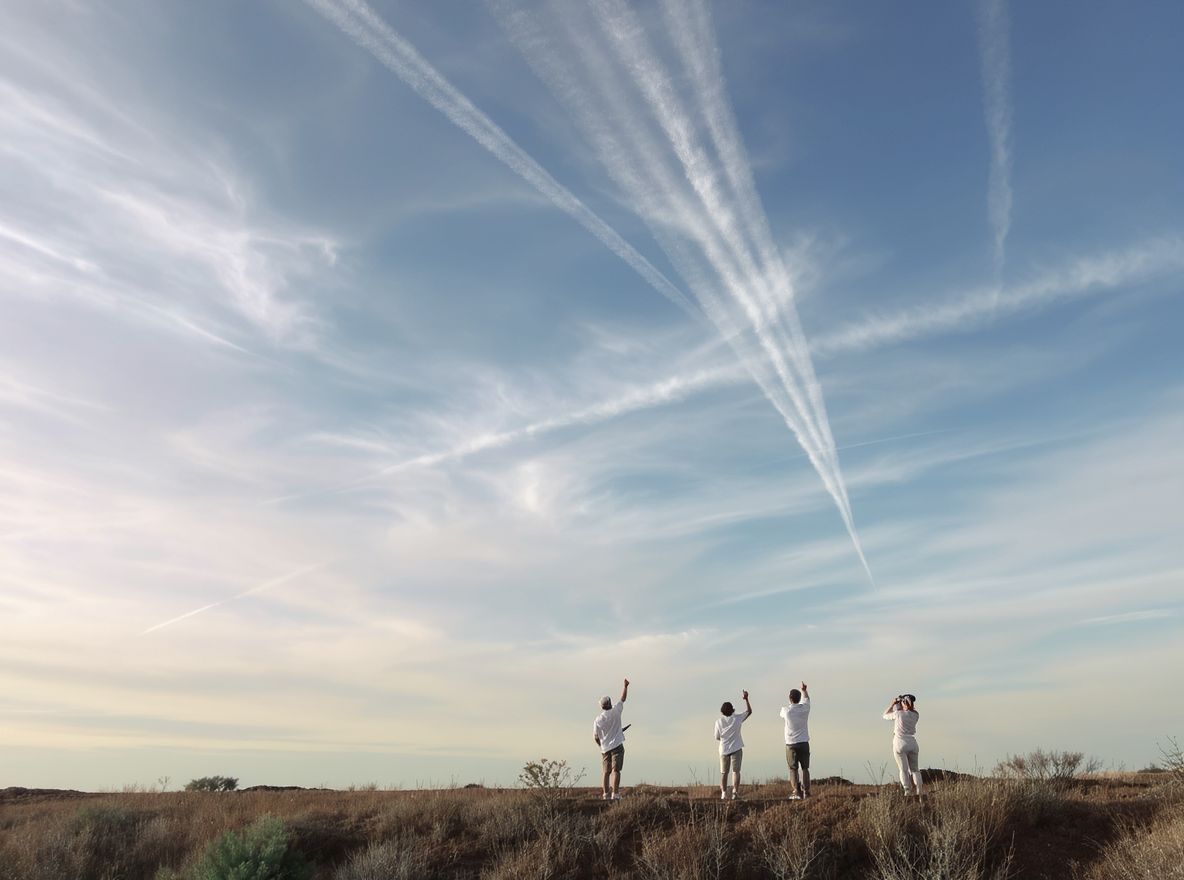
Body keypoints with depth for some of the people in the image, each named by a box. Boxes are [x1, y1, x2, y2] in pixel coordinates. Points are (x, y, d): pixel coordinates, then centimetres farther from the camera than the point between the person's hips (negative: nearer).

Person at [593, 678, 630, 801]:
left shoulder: (598, 719, 0)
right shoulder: (615, 712, -6)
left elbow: (595, 737, 5)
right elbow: (623, 698, 7)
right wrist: (625, 686, 19)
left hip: (605, 748, 3)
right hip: (617, 746, -3)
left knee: (606, 772, 11)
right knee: (616, 770, -7)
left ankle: (606, 794, 13)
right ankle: (615, 794, -14)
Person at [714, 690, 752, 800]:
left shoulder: (719, 721, -5)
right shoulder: (737, 719, -6)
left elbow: (717, 737, 0)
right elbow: (749, 711, 7)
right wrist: (746, 699, 10)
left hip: (723, 750, 1)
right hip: (736, 749, -1)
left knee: (723, 772, 10)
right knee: (735, 771, 1)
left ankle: (723, 793, 6)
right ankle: (735, 792, -9)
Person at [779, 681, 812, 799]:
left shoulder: (786, 710, -9)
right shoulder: (804, 708, -4)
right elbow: (806, 698, 18)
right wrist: (804, 690, 39)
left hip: (791, 744, -2)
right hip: (804, 743, 2)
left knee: (793, 769, 2)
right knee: (805, 768, 10)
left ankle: (796, 792, -7)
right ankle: (806, 792, 8)